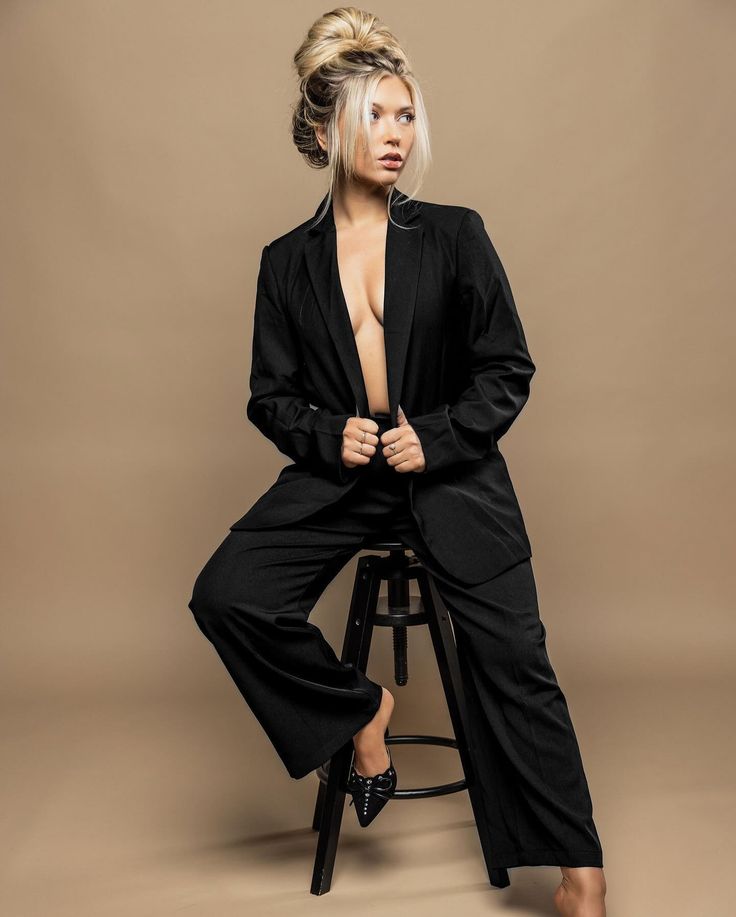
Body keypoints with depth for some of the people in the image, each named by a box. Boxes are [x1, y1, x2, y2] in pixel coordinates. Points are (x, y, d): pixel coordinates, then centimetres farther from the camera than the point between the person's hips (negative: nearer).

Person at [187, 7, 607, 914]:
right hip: (337, 471, 2)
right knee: (225, 595, -18)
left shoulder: (453, 236, 3)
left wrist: (435, 437, -13)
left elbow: (508, 370, 3)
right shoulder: (288, 262, 7)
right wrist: (329, 434, -13)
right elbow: (270, 395, 8)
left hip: (450, 468, -2)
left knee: (511, 657, -12)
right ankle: (359, 708, 7)